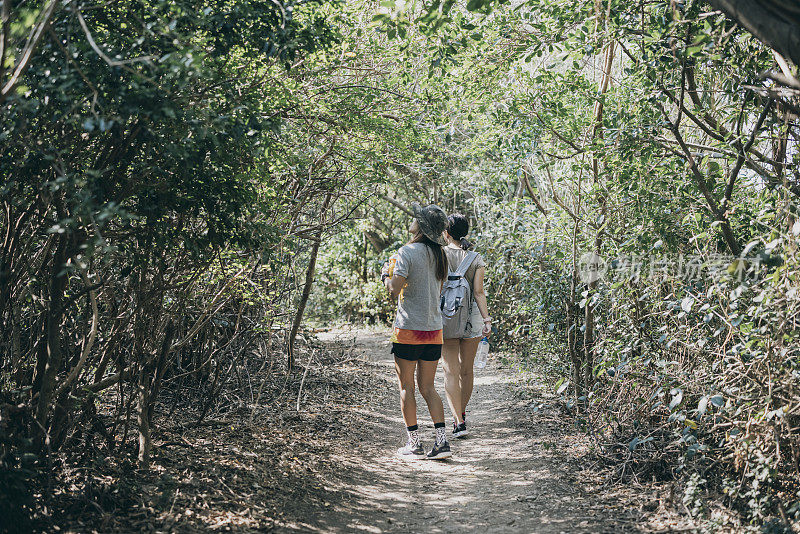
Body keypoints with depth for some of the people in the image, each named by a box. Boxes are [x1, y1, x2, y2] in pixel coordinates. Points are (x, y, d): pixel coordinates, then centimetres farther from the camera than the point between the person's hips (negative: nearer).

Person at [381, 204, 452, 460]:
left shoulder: (407, 252, -12)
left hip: (408, 330, -6)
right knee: (427, 387, 12)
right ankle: (442, 441, 6)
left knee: (406, 387, 5)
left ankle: (414, 444, 8)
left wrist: (385, 274, 2)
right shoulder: (439, 254, 8)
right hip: (434, 330, 6)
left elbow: (395, 290, -19)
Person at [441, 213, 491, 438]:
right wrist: (487, 319, -7)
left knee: (451, 371, -1)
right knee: (467, 370, 15)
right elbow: (478, 292, -6)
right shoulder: (477, 259, -1)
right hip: (471, 317, 2)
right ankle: (461, 413, 30)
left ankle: (459, 421, -10)